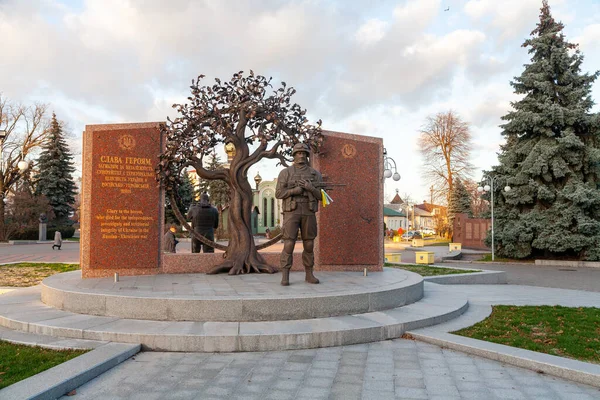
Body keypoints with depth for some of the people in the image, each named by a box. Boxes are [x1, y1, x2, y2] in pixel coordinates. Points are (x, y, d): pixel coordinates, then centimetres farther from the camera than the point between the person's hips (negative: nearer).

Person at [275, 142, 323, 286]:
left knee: (309, 245, 5)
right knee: (289, 245, -8)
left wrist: (310, 188, -17)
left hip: (308, 213, 3)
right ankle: (285, 277, -2)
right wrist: (296, 190, -18)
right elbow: (279, 194, -5)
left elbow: (321, 196, 3)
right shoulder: (285, 173, 1)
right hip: (291, 212, -3)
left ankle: (309, 275, 16)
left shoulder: (315, 174, 8)